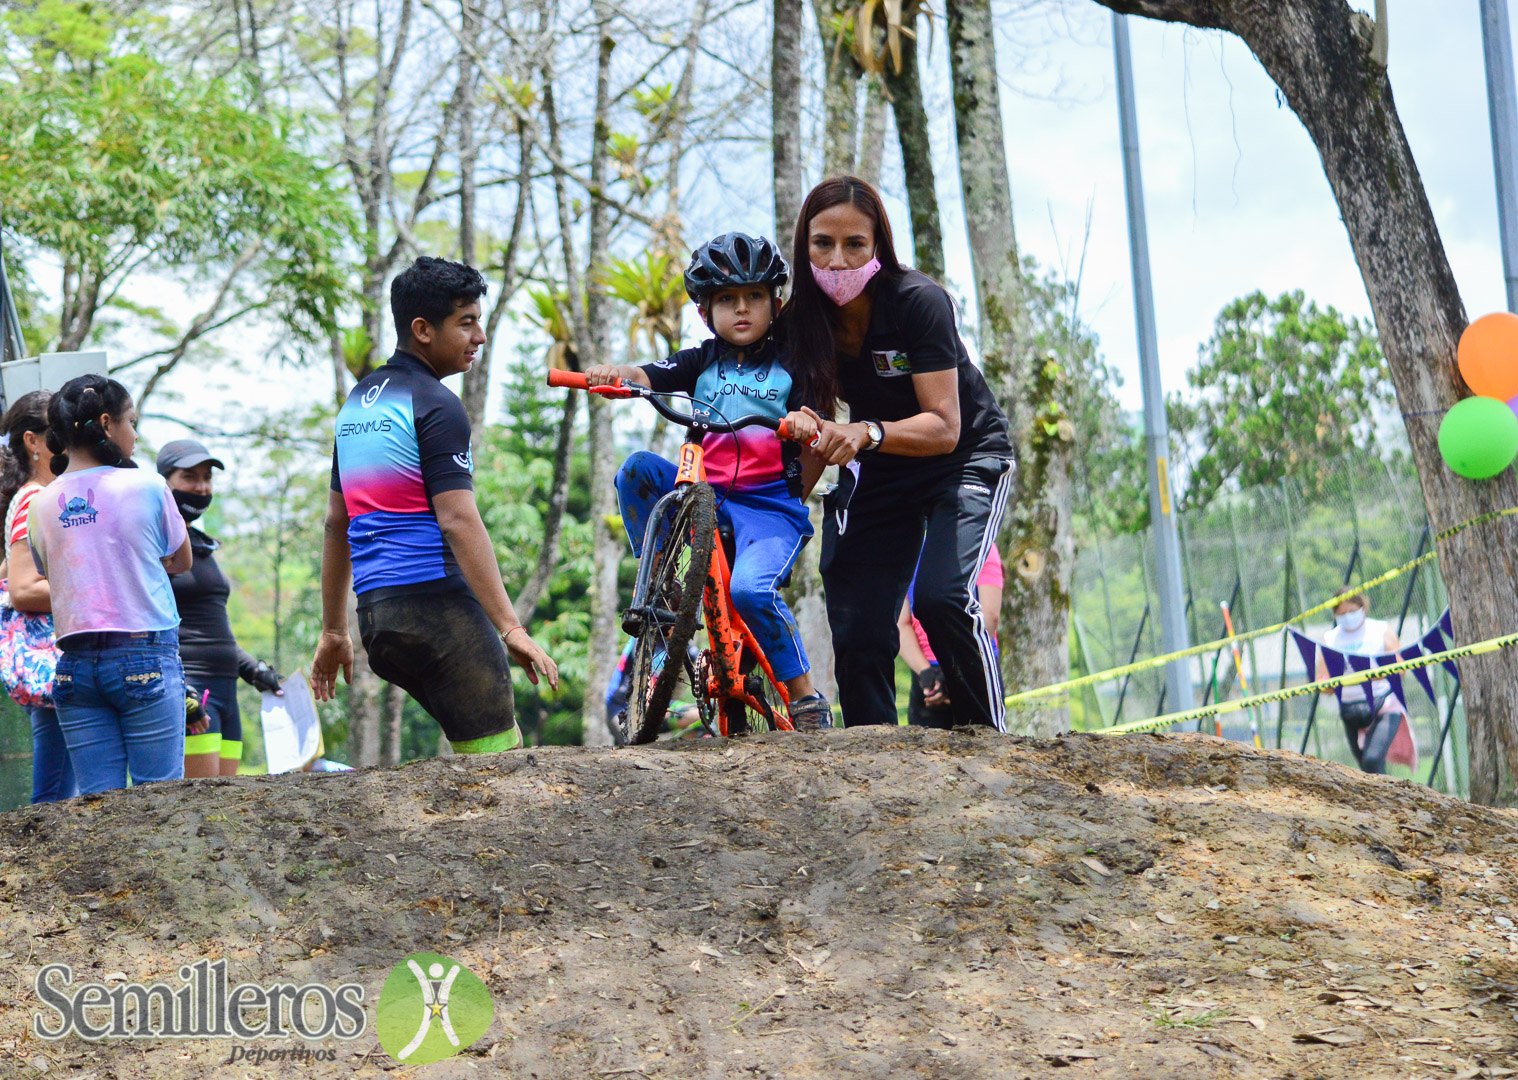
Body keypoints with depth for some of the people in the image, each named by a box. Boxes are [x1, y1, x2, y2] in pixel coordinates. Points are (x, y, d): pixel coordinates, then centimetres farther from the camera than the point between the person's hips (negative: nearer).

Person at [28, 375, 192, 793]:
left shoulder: (41, 505, 5)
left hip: (75, 662, 4)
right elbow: (181, 562, 9)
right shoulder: (146, 487, -4)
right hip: (145, 657, -4)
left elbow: (49, 582, 13)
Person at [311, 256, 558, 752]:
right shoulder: (434, 404, -8)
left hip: (376, 614, 9)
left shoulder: (357, 402, 19)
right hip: (436, 601, -9)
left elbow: (336, 523, 22)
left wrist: (333, 630, 26)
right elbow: (458, 522, -17)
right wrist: (511, 627, -19)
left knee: (501, 748, 16)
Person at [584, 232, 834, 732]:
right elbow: (644, 378, -5)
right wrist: (612, 372, -28)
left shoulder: (791, 368, 5)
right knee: (638, 467, -23)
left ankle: (806, 697, -12)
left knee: (750, 589, -30)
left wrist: (809, 428, -27)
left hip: (771, 505, -3)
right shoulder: (700, 363, 12)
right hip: (706, 496, 3)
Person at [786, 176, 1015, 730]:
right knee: (857, 634, -7)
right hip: (878, 475, 4)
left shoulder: (918, 301, -26)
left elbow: (944, 428, -29)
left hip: (966, 459, -4)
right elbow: (813, 427, -5)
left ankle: (989, 740, -9)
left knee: (941, 598, -27)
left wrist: (866, 433, -46)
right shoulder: (802, 321, -13)